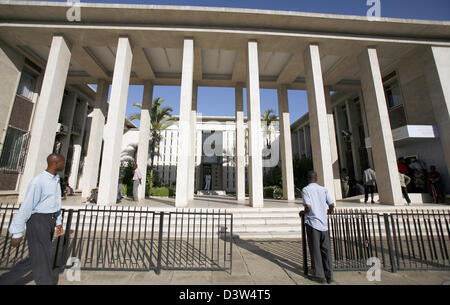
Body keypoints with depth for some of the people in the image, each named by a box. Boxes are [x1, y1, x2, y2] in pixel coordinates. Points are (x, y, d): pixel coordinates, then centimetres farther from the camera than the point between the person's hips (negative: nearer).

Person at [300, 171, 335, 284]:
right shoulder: (324, 189, 6)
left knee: (315, 249, 6)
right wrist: (330, 210, 24)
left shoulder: (305, 190, -6)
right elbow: (332, 204, 2)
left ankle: (319, 275, 13)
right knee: (326, 249, 12)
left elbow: (308, 206, -16)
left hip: (312, 222, -4)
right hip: (323, 223, 4)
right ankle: (329, 275, 19)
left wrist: (303, 212, 4)